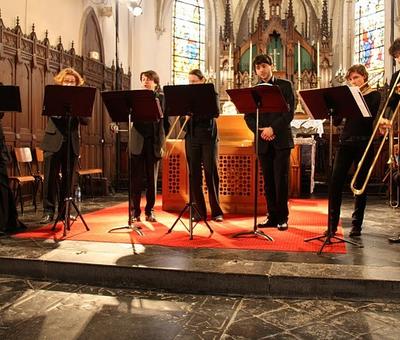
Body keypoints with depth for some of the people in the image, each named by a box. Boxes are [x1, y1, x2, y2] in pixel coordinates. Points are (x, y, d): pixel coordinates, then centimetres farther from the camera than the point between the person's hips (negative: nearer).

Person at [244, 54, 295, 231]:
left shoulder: (285, 85, 5)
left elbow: (290, 112, -4)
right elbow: (248, 116, 7)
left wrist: (272, 128, -15)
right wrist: (259, 131, -10)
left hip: (281, 139, -3)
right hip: (263, 142, 3)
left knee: (281, 180, -5)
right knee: (268, 181, 6)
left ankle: (282, 217, 4)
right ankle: (272, 216, 14)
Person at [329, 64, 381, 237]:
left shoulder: (374, 95, 2)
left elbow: (369, 117, -16)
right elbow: (336, 121, 6)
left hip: (364, 143, -3)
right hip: (346, 142, 4)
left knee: (360, 184, 2)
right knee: (336, 181, -5)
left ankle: (356, 224, 12)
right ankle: (333, 222, 3)